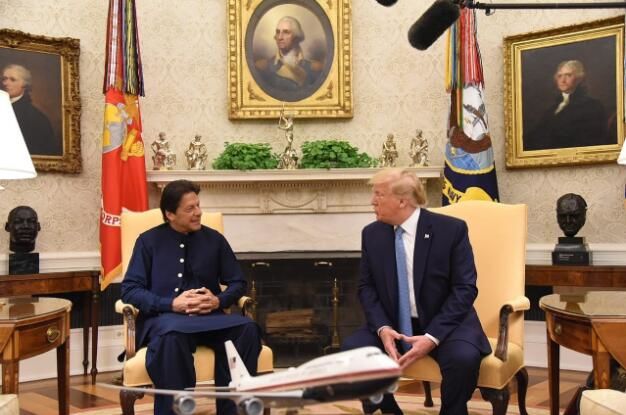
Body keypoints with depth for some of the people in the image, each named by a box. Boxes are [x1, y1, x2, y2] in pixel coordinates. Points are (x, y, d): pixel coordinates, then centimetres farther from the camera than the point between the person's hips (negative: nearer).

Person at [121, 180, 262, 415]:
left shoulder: (214, 239, 13)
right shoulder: (149, 241, 7)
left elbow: (237, 283, 15)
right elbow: (129, 290, 0)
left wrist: (218, 301, -8)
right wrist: (172, 304, -15)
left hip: (208, 316, 3)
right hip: (163, 317, -2)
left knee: (246, 329, -29)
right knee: (172, 335, -40)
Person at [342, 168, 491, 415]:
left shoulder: (451, 229, -11)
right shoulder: (371, 234, 1)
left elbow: (465, 289, -13)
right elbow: (366, 287, 3)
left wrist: (432, 337, -23)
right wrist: (382, 328, -16)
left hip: (445, 323, -3)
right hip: (392, 324, 4)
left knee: (463, 357, -33)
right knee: (352, 349, -21)